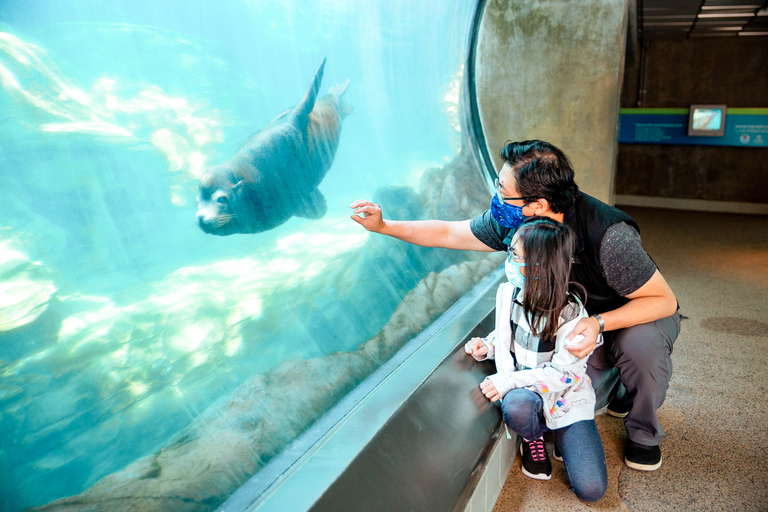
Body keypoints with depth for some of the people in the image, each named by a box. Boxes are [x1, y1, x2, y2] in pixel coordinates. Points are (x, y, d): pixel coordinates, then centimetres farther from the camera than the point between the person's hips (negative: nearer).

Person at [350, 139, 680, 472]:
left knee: (639, 344, -37)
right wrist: (383, 226, -11)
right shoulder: (511, 222, -20)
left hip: (642, 315, -4)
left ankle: (644, 435, -5)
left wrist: (599, 323, -43)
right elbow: (449, 234, -8)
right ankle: (617, 390, 24)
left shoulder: (609, 235, -37)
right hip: (579, 322, 4)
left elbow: (664, 301, -28)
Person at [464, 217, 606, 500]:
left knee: (591, 489, -13)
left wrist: (510, 380, -27)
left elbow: (564, 374, -21)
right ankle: (534, 438, 1)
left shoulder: (570, 313, -22)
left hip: (566, 399, -3)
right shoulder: (507, 293, -5)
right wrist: (488, 346, -7)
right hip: (526, 392, 3)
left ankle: (560, 435, 17)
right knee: (516, 406, -37)